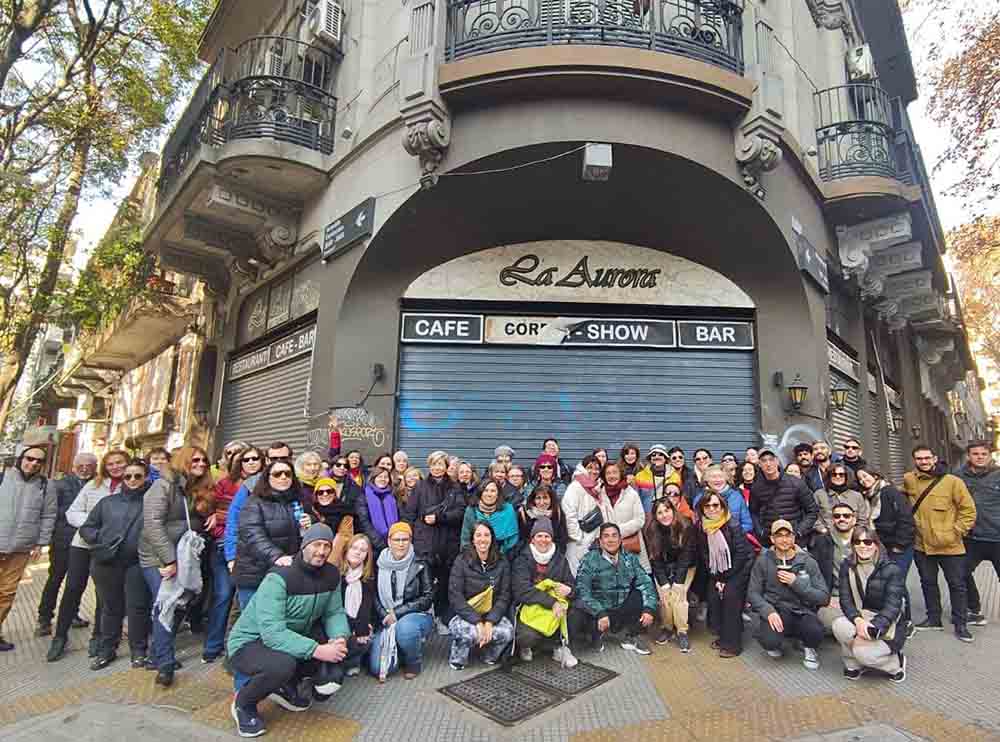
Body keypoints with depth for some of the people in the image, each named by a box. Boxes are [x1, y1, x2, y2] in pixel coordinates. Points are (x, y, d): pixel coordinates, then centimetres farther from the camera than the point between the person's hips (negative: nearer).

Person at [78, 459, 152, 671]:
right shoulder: (108, 502, 10)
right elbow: (86, 528, 13)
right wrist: (100, 538, -4)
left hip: (137, 562, -2)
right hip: (107, 563, 2)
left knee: (137, 607, 0)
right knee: (110, 607, 13)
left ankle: (139, 651, 14)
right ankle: (106, 650, 29)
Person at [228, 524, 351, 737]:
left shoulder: (332, 575, -6)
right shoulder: (279, 578, -28)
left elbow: (334, 613, -3)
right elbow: (272, 633, -34)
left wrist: (340, 638, -25)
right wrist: (317, 650, -38)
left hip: (293, 637, 7)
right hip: (250, 643, -6)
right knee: (283, 664, -36)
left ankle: (286, 686, 15)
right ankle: (243, 703, -2)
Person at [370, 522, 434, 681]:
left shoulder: (420, 566, -6)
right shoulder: (380, 565, 0)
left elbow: (427, 598, -8)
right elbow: (375, 597, 1)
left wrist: (397, 612, -15)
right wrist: (386, 616, -16)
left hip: (417, 615, -2)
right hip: (386, 621, 2)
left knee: (405, 627, -37)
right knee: (377, 668, -15)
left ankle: (414, 662, -5)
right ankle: (398, 653, 19)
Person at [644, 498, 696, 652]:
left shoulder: (686, 527, -23)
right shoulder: (651, 530, -16)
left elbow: (686, 556, -19)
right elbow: (655, 559, -11)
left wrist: (677, 582, -21)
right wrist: (664, 583, -17)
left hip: (685, 568, -2)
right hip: (662, 569, 2)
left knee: (678, 594, -19)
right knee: (664, 595, -14)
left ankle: (682, 632, -7)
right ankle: (667, 628, 5)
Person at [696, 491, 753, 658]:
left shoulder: (732, 525, -20)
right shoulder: (701, 527, -5)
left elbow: (741, 554, -18)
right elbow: (704, 556, 1)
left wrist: (726, 578, -15)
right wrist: (716, 579, -6)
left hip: (740, 568, -5)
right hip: (718, 571, 5)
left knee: (731, 595, -16)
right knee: (713, 596, -4)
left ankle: (732, 644, -4)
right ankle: (722, 636, 16)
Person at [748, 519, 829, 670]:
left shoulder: (808, 562, -1)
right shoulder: (763, 561, -2)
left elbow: (824, 597, -5)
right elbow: (753, 593, -3)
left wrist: (796, 582, -17)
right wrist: (769, 611, -19)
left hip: (802, 611, 1)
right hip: (776, 611, -1)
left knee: (815, 632, -32)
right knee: (769, 641, -30)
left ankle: (808, 647, 8)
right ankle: (774, 643, 12)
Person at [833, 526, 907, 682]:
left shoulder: (891, 569, -11)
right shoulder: (847, 566, 0)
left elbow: (892, 606, -18)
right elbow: (845, 599, -5)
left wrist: (871, 629, -29)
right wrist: (858, 620, -26)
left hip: (886, 626, -3)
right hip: (860, 619, 3)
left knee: (863, 652, -29)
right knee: (839, 625, -30)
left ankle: (896, 662, 7)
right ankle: (854, 664, -1)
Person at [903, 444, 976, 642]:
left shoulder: (953, 482, -8)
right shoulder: (908, 480, 1)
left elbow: (968, 510, -4)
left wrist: (956, 531, -9)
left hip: (949, 545, -3)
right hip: (921, 545, 3)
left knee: (957, 584, 8)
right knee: (928, 583, 15)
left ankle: (961, 624, 22)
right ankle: (933, 619, 29)